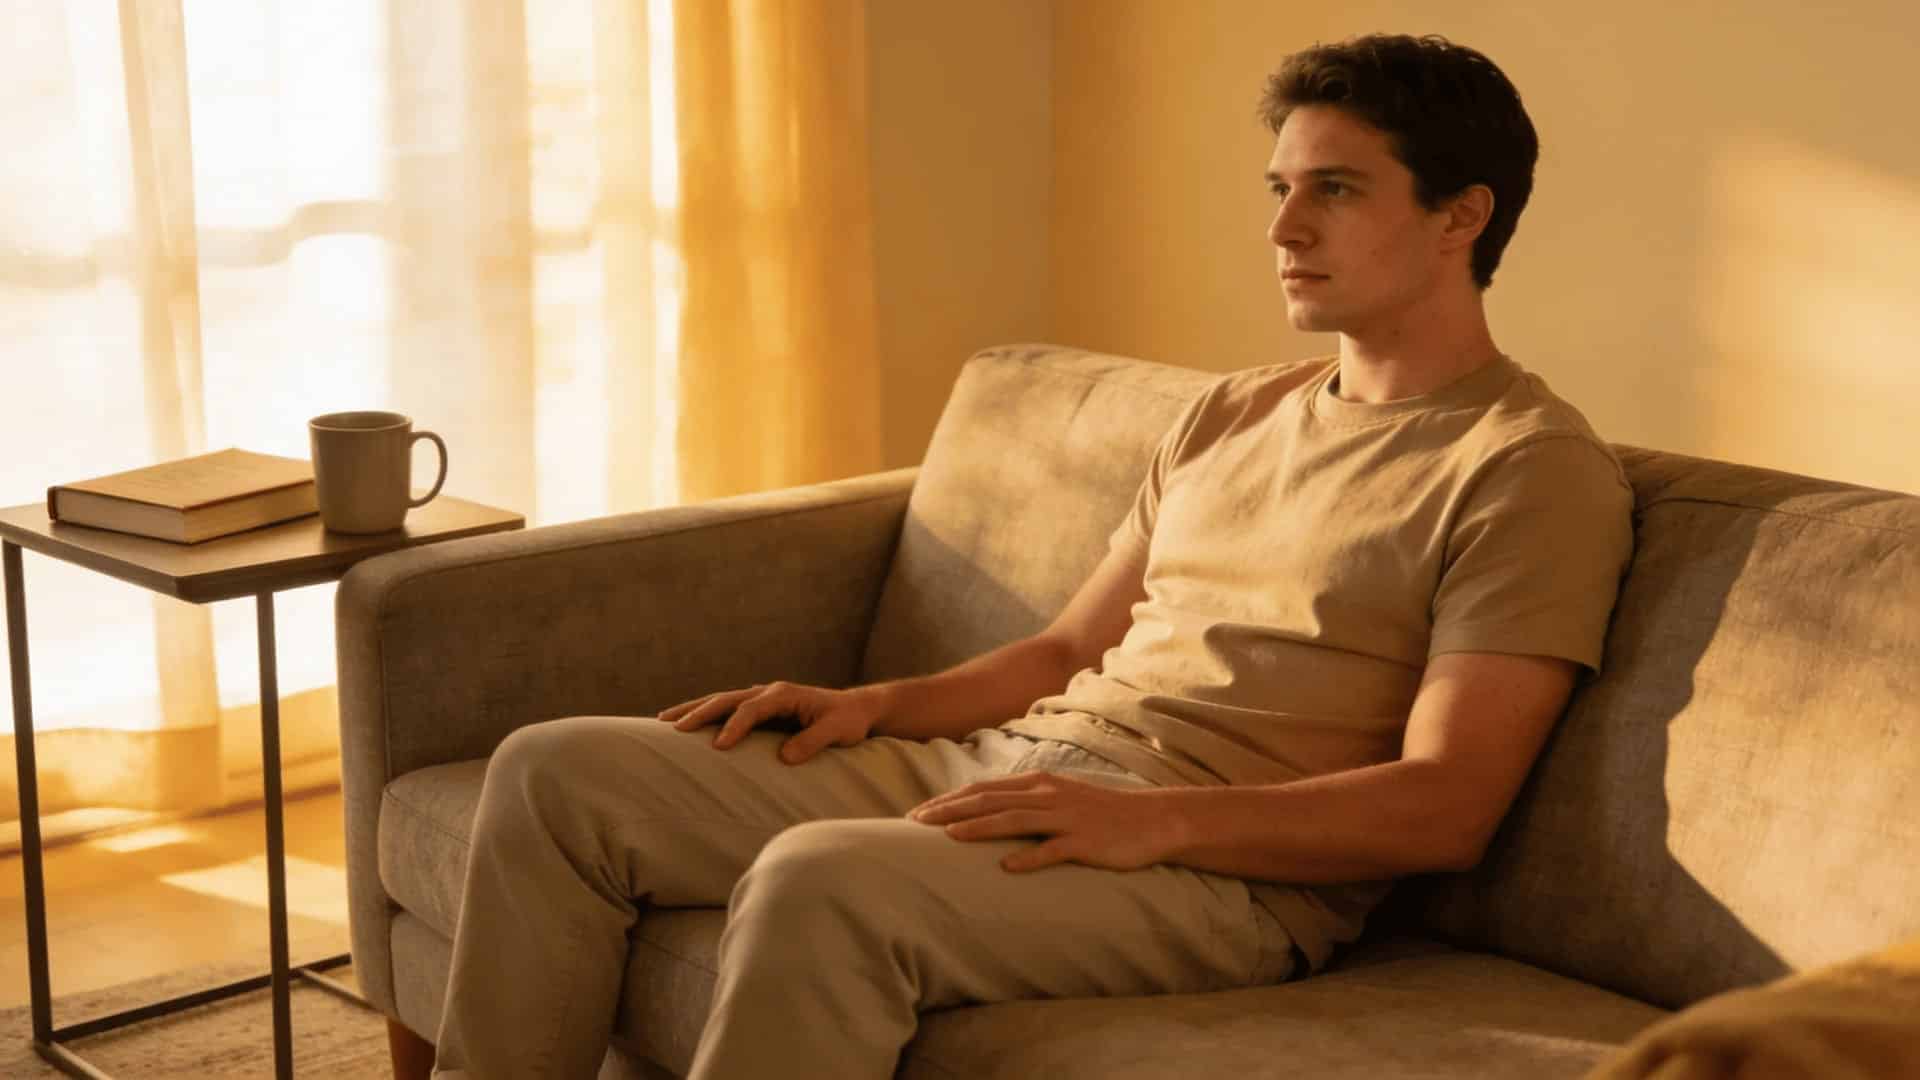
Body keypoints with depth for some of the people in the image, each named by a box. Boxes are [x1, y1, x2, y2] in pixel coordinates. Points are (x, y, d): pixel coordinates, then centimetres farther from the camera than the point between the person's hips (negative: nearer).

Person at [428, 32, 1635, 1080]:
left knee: (821, 880, -37)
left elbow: (1444, 807, -14)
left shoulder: (1532, 470, -5)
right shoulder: (1234, 413, 21)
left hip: (1227, 867, -8)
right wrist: (875, 704, 7)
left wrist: (1147, 818, -24)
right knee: (554, 772, -2)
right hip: (995, 770, 9)